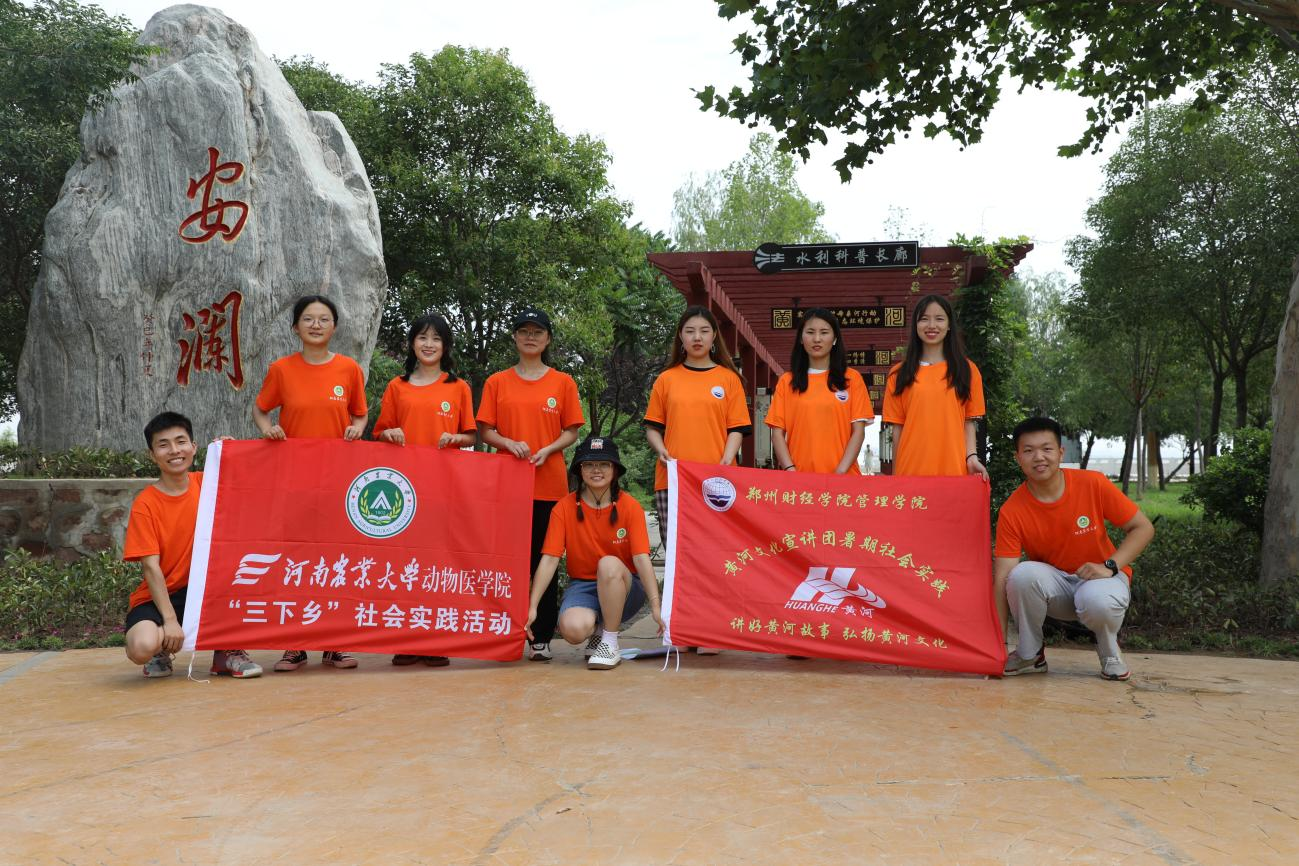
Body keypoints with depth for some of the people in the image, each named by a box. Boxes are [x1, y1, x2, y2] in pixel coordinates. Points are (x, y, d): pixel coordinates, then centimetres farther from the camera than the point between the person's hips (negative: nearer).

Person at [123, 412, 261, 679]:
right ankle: (161, 649, 8)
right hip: (158, 596, -3)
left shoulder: (206, 484, 0)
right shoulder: (145, 504, -12)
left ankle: (227, 651, -9)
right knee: (142, 647, -33)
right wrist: (169, 620, -22)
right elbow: (151, 567, -16)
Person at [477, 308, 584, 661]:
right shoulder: (497, 382, 9)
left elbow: (572, 431, 6)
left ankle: (542, 637, 8)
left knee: (544, 560, 2)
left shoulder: (562, 382, 7)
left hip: (549, 484, 0)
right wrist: (510, 444, -12)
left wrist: (547, 450, -11)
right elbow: (485, 431, 7)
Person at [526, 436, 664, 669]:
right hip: (582, 585, 0)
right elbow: (549, 560, -9)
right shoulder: (565, 508, -5)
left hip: (623, 588, 0)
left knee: (609, 564, -34)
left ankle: (610, 643, -15)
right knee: (573, 628, -32)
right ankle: (597, 629, 7)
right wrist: (532, 606, -17)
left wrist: (655, 605, -27)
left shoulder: (630, 506, -8)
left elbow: (641, 558, -16)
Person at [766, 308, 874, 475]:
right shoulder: (787, 381, 7)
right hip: (799, 476, 0)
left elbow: (858, 431, 0)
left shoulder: (852, 378, 5)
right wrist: (790, 470, -12)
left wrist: (840, 472, -11)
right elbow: (778, 432, 2)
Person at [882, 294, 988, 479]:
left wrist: (971, 456, -8)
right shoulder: (899, 374, 8)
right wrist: (895, 474, 4)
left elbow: (969, 421, 7)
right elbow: (898, 426, 7)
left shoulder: (967, 370, 8)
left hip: (954, 470, 0)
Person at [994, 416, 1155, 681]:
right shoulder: (1011, 512, -16)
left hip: (1100, 579, -1)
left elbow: (1143, 528, -6)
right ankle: (1030, 655, -7)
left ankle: (1109, 650, 1)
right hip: (1052, 583, 1)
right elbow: (1002, 579, -19)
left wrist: (1109, 566, -22)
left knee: (1099, 602, -37)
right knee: (1023, 574, -33)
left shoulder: (1093, 484, -16)